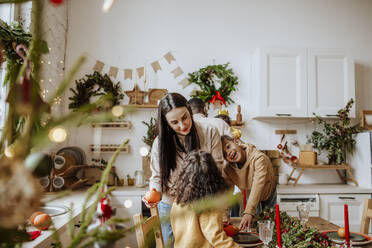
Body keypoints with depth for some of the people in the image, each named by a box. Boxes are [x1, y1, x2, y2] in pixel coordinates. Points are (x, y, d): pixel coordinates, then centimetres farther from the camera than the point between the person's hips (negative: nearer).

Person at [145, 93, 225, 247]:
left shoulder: (209, 133, -11)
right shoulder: (161, 142, -9)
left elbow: (217, 166, -5)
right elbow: (157, 176, -2)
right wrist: (154, 193, -22)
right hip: (170, 207, 1)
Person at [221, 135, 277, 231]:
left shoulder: (259, 158, -35)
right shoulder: (228, 169, -18)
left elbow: (258, 186, -44)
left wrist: (249, 212, -52)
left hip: (270, 196, -3)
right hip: (250, 197, 3)